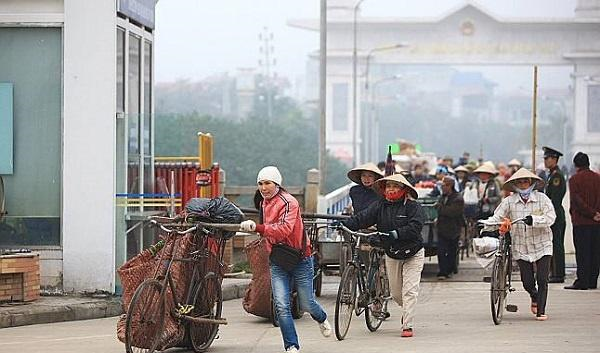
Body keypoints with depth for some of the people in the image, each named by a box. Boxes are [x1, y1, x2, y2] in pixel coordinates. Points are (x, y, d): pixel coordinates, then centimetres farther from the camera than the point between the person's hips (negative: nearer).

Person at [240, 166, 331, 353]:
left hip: (299, 258, -5)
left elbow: (284, 229, -33)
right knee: (282, 306, -11)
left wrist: (257, 228, -43)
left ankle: (322, 319, 43)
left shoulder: (289, 202, -16)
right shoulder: (264, 203, 10)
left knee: (306, 304, 8)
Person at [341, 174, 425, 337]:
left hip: (412, 254, -5)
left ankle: (408, 325, -8)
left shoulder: (413, 207, -13)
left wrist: (396, 234, -39)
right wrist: (344, 224, -28)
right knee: (395, 292, 14)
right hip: (391, 254, 5)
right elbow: (362, 218, -12)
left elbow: (415, 227, -27)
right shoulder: (380, 206, -2)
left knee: (409, 291, -12)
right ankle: (407, 310, 44)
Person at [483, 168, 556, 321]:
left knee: (542, 280, -7)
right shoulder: (509, 201, 0)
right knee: (527, 282, 2)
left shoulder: (542, 199, -4)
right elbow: (497, 217, -1)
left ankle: (541, 311, 5)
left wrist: (533, 220, -29)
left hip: (542, 245, -1)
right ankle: (534, 297, 36)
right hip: (521, 247, 1)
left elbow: (550, 217, -15)